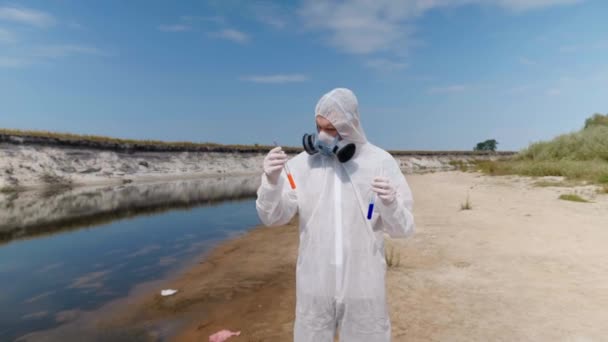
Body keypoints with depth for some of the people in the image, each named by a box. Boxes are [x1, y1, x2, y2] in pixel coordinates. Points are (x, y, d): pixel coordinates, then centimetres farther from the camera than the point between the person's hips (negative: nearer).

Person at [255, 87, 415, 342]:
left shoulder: (381, 162, -6)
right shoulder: (302, 163, -5)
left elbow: (402, 228, -4)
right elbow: (272, 218, -7)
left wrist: (390, 203, -24)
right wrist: (271, 180, -24)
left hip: (363, 287, 0)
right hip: (315, 285, 1)